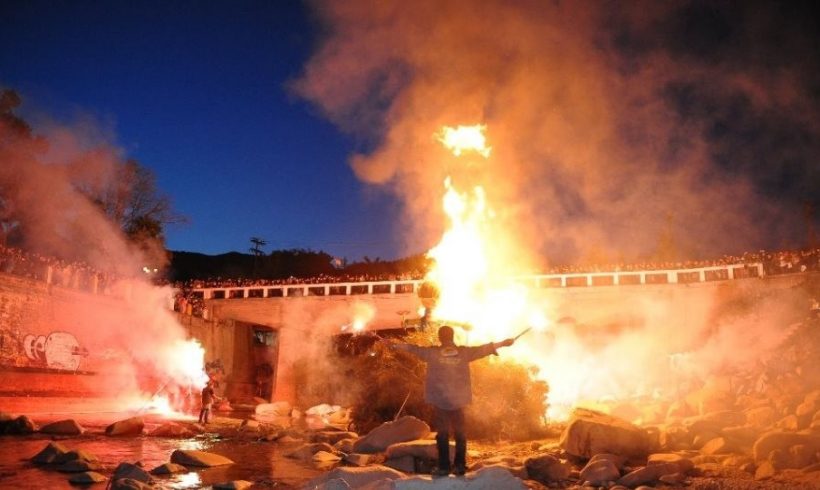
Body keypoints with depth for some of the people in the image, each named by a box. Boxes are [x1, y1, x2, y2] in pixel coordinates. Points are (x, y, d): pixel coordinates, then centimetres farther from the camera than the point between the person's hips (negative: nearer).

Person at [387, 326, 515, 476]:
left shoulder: (432, 352, -5)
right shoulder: (464, 352, 0)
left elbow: (415, 349, 2)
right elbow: (483, 349, 8)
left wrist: (396, 345, 14)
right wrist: (503, 343, 19)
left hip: (439, 400, -2)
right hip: (458, 400, 2)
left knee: (442, 433, 5)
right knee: (459, 433, 11)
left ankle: (444, 467, 3)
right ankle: (460, 465, 11)